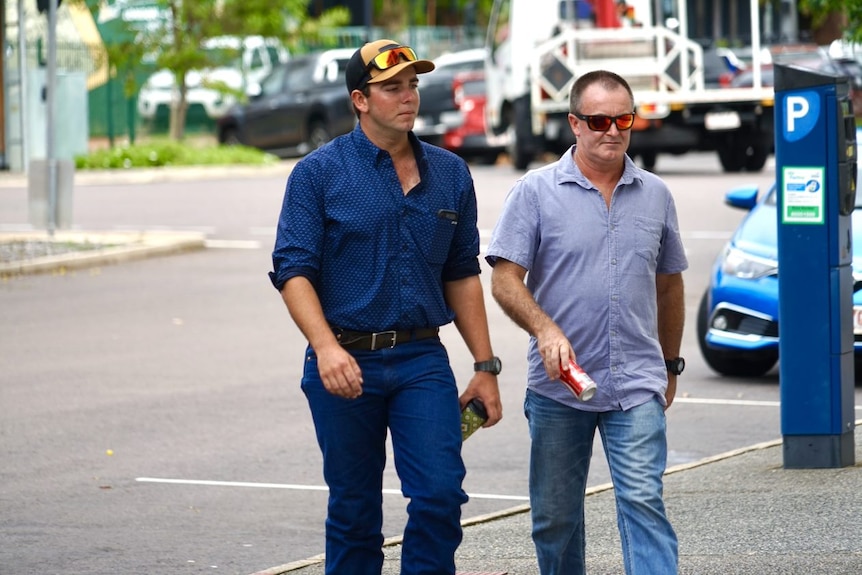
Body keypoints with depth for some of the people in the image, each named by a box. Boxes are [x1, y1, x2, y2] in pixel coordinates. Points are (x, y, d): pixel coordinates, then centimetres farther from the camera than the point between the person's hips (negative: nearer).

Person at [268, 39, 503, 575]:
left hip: (423, 361, 2)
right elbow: (293, 270, -8)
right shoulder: (319, 173, -3)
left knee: (441, 494, -11)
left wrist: (486, 366, 10)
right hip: (346, 364, -2)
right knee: (354, 509, 6)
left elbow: (462, 274, 14)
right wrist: (326, 346, -23)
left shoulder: (449, 173, 9)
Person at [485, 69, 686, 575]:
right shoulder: (536, 192, 0)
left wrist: (671, 364, 22)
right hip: (558, 383, -1)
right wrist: (545, 329, -22)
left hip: (636, 385, 1)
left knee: (643, 501, -12)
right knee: (555, 515, 8)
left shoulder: (655, 195, 10)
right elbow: (505, 281, -5)